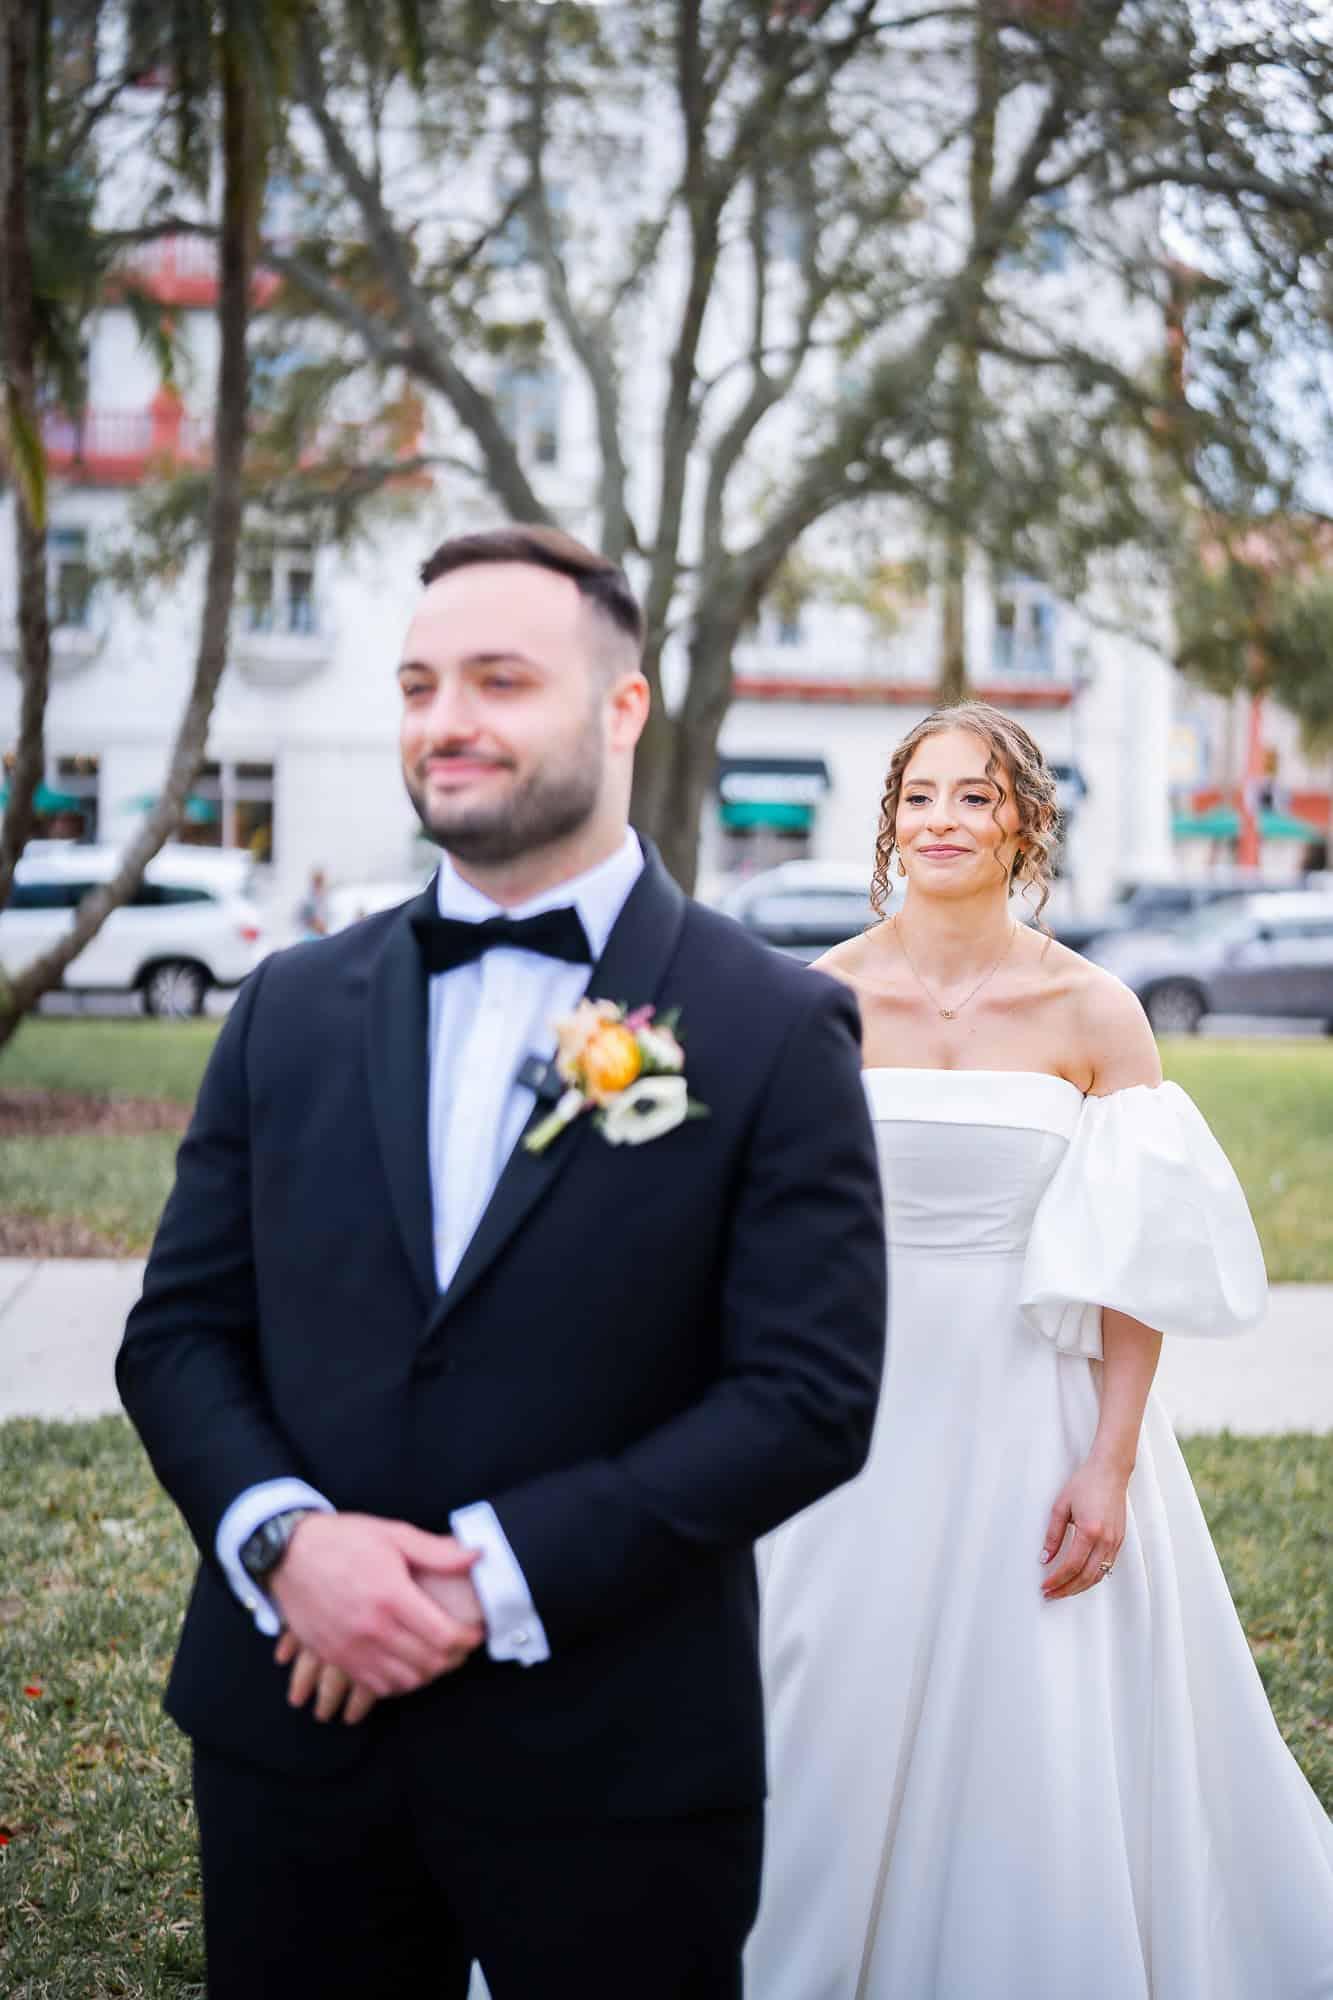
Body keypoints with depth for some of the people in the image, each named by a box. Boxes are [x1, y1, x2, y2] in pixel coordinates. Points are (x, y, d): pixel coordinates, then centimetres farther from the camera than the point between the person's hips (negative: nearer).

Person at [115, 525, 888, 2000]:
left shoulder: (775, 1031, -6)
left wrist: (499, 1574, -17)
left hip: (611, 1766, -3)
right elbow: (178, 1330, 6)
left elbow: (813, 1395, -11)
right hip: (294, 1731, 3)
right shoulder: (292, 1008, 6)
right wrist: (285, 1537, -13)